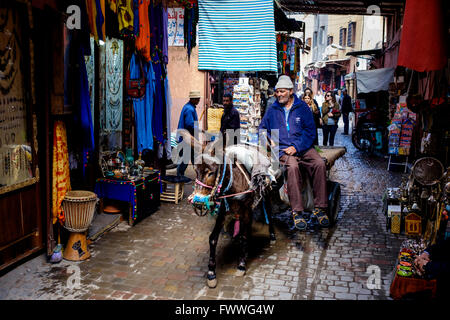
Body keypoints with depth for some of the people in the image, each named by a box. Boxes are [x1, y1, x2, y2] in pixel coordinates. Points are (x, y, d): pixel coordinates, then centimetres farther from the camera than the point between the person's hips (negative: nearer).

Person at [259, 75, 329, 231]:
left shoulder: (302, 107, 9)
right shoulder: (272, 110, 14)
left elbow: (310, 131, 2)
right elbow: (263, 128, 23)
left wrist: (296, 147, -11)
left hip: (303, 147, 1)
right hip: (282, 149, -1)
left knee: (320, 164, -27)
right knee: (292, 167, -34)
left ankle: (319, 208, -19)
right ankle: (297, 212, -30)